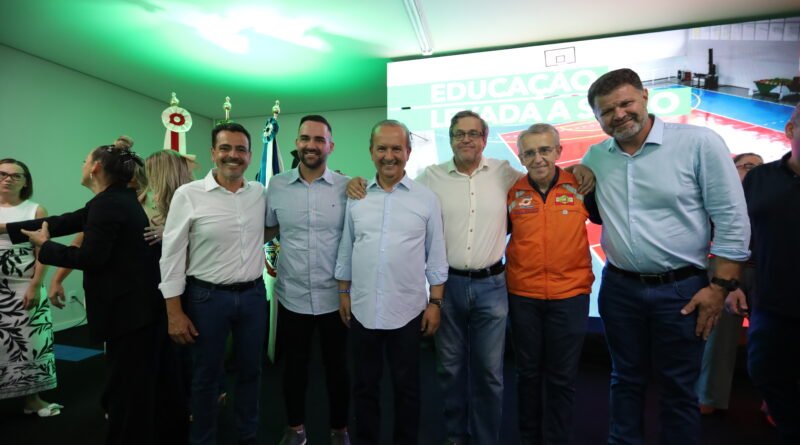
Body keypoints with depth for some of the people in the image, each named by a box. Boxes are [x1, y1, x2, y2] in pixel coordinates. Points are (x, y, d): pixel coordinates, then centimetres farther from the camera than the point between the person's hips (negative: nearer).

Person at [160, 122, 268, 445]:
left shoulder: (260, 192, 0)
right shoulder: (188, 194, -9)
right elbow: (172, 255, -7)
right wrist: (174, 313, -8)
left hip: (254, 295, 4)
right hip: (208, 297, -3)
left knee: (250, 371, 18)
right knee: (206, 376, 14)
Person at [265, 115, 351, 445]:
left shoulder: (347, 187, -6)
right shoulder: (276, 186, 0)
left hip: (335, 296, -1)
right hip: (292, 296, 2)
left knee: (337, 365, 15)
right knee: (294, 365, 18)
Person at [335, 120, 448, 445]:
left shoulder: (426, 199, -4)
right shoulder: (356, 197, 3)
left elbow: (436, 256, -1)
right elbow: (345, 250, 9)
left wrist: (435, 302, -4)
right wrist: (343, 293, 8)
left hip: (407, 310, -2)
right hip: (362, 309, 2)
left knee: (407, 387, 15)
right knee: (364, 385, 18)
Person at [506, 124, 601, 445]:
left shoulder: (580, 186, -5)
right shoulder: (512, 192, -3)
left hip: (570, 295, -1)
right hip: (522, 296, 1)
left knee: (562, 377, 12)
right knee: (528, 372, 16)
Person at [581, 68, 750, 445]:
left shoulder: (699, 143, -10)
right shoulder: (594, 157, 2)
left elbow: (732, 220, -9)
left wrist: (720, 286, -10)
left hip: (681, 289, -3)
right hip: (618, 288, 3)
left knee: (678, 386, 13)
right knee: (625, 378, 19)